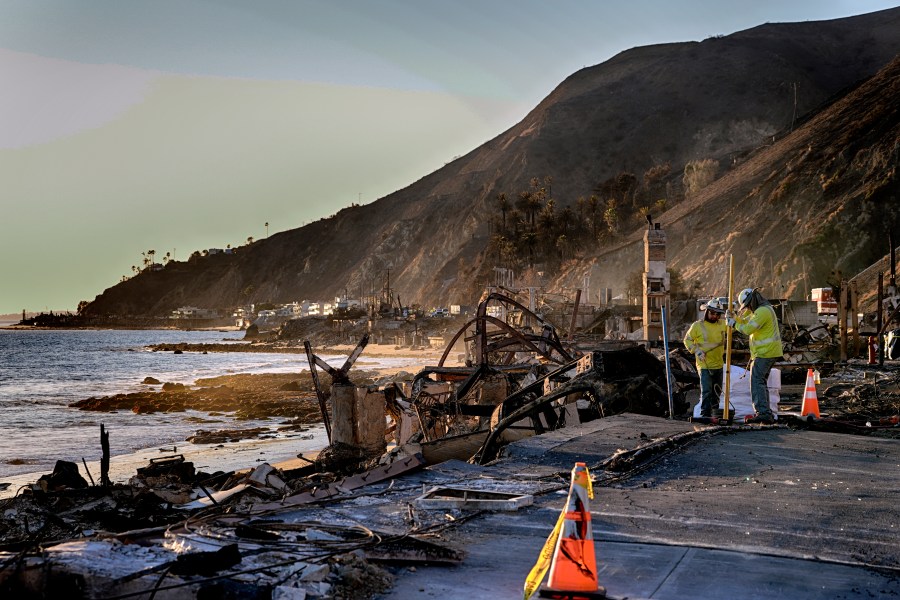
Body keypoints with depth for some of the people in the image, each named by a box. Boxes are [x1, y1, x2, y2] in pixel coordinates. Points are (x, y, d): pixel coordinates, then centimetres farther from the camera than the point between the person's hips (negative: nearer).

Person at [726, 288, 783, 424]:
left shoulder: (762, 312, -17)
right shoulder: (763, 309, 18)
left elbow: (748, 329, -21)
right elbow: (745, 322, 22)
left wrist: (733, 323, -6)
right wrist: (734, 318, 7)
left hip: (765, 353, -11)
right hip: (768, 352, 11)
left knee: (757, 382, -12)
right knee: (761, 382, 15)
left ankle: (763, 413, -18)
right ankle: (766, 413, 19)